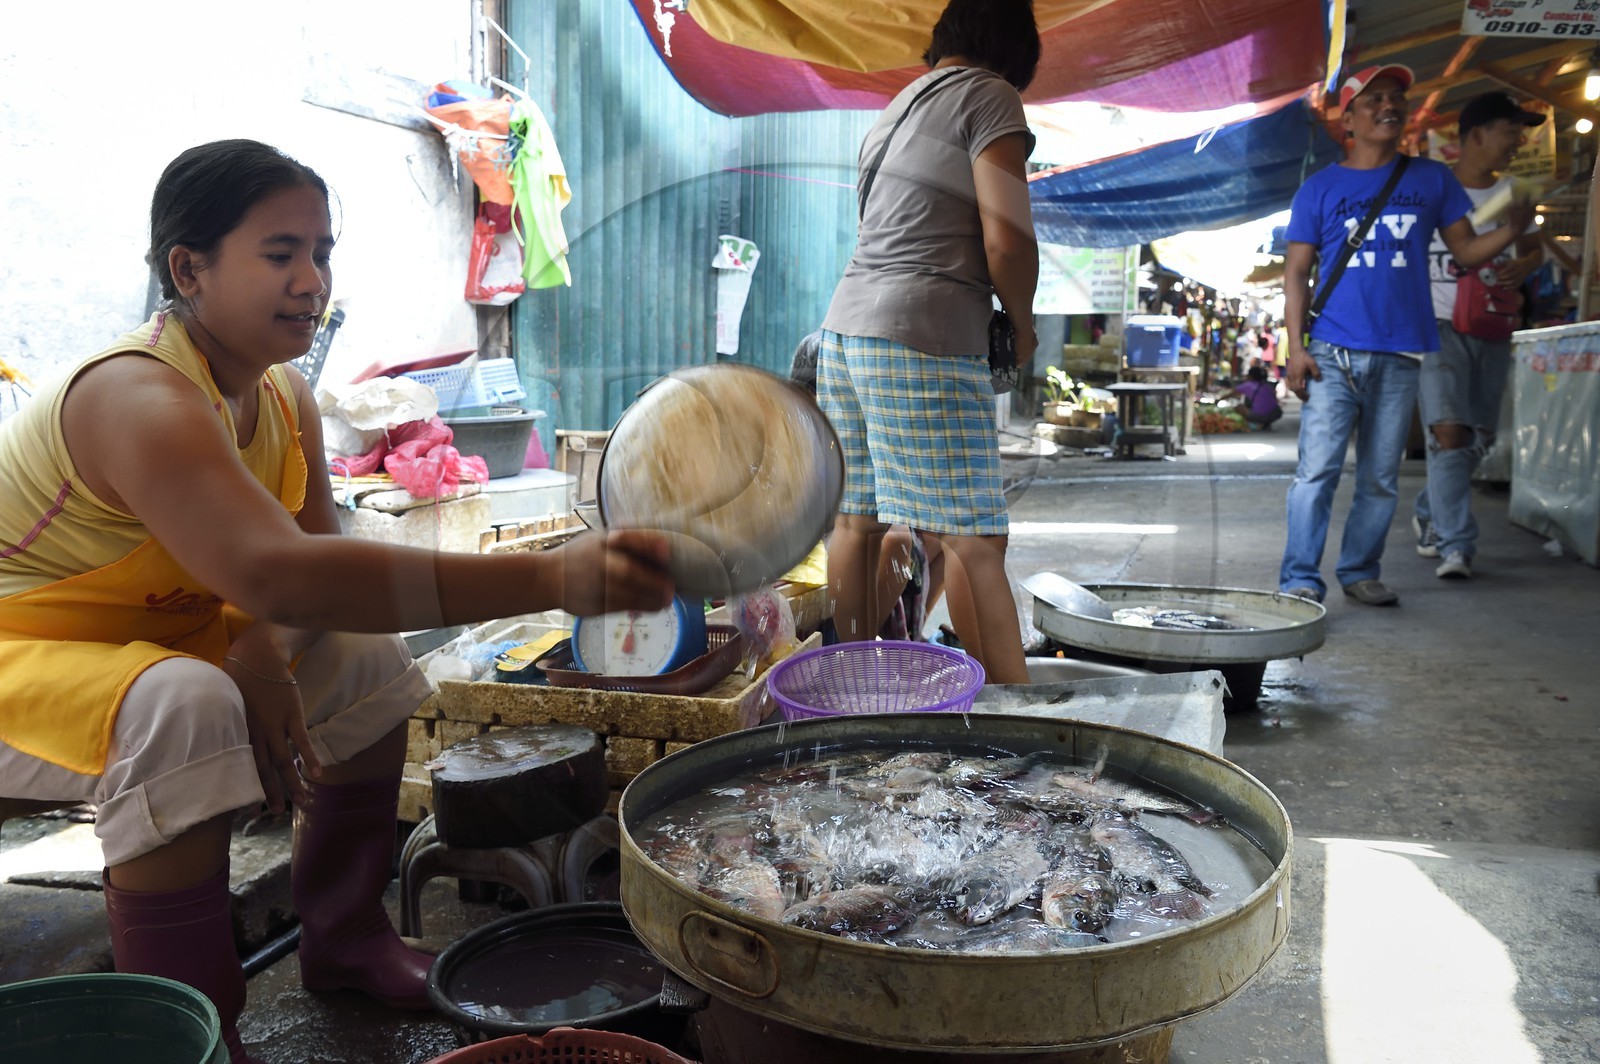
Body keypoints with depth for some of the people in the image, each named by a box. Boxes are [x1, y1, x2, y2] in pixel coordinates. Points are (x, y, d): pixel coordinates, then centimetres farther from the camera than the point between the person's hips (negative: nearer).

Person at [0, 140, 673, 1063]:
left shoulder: (285, 397, -4)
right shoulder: (141, 401, -33)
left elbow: (316, 565, -1)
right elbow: (276, 573, -49)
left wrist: (264, 651, -27)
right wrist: (553, 579, -57)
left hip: (158, 637, 9)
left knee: (366, 660, 3)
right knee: (188, 713, -36)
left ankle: (346, 941, 16)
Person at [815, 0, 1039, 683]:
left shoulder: (896, 106, 22)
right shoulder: (989, 96, -3)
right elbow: (1006, 242, -12)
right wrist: (1023, 325, 4)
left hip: (847, 322, 9)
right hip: (924, 341, -8)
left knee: (856, 520, 10)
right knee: (974, 539, -7)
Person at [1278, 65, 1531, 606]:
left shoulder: (1432, 179, 13)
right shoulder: (1320, 189, 7)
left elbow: (1468, 250, 12)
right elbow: (1296, 272, 4)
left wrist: (1514, 227, -10)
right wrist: (1296, 347, -6)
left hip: (1400, 356, 3)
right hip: (1333, 353, -2)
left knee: (1381, 479, 7)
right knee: (1317, 469, -10)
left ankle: (1361, 573, 18)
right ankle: (1300, 581, -8)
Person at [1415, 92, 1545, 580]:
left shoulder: (1513, 192, 10)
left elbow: (1534, 247, 20)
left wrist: (1524, 265, -4)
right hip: (1438, 325, -5)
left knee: (1478, 438, 10)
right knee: (1450, 432, -17)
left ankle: (1429, 513, 33)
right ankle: (1456, 547, -14)